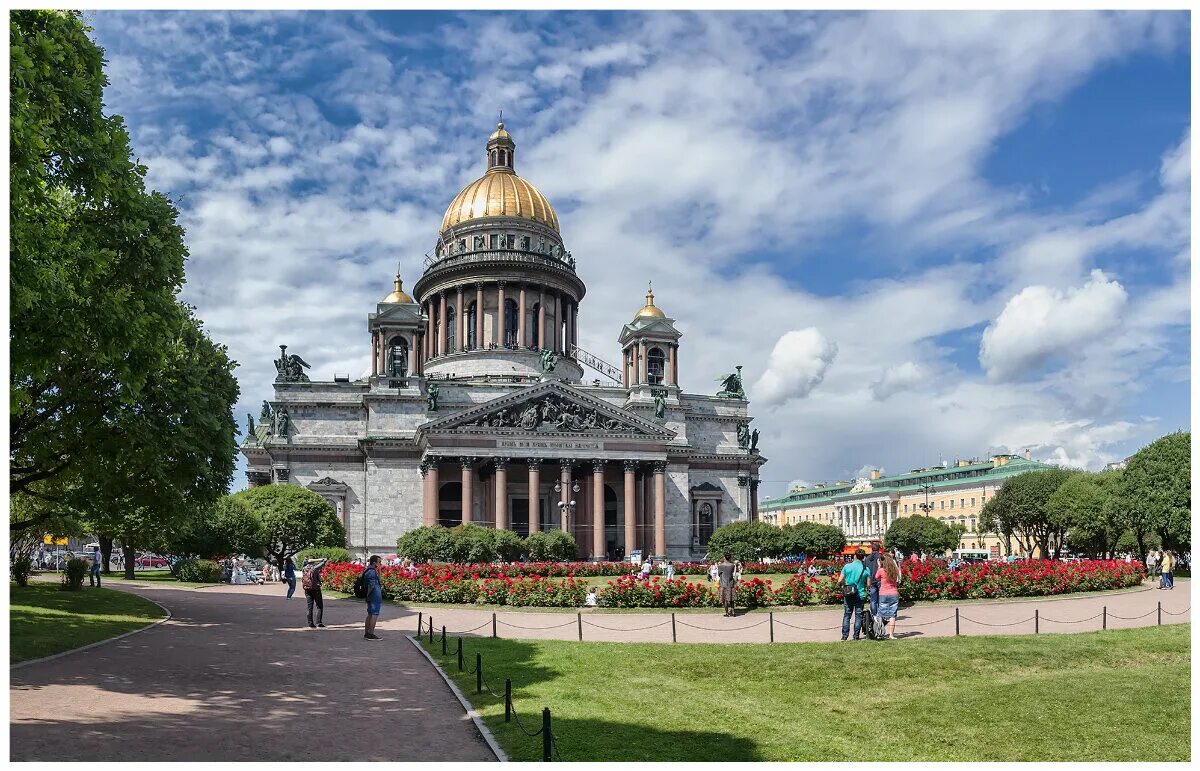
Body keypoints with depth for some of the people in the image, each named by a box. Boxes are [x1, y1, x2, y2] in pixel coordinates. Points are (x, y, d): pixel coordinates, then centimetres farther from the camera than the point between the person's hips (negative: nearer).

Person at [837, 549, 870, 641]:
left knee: (847, 615, 7)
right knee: (858, 615, 9)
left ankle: (844, 636, 3)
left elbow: (840, 581, -5)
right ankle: (856, 636, 9)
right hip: (860, 595, 0)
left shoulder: (847, 566, -5)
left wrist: (841, 585, 16)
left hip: (848, 594, 0)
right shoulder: (866, 569, -5)